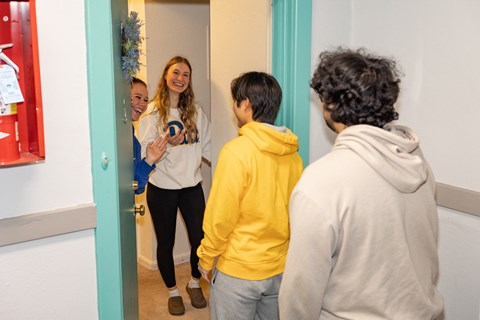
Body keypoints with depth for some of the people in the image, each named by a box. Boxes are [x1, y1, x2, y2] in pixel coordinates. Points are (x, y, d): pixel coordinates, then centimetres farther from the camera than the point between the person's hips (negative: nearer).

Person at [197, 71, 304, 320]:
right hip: (280, 267, 6)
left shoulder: (237, 151, -20)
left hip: (238, 270, -5)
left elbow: (220, 217, -17)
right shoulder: (292, 153, -2)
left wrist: (206, 258, -3)